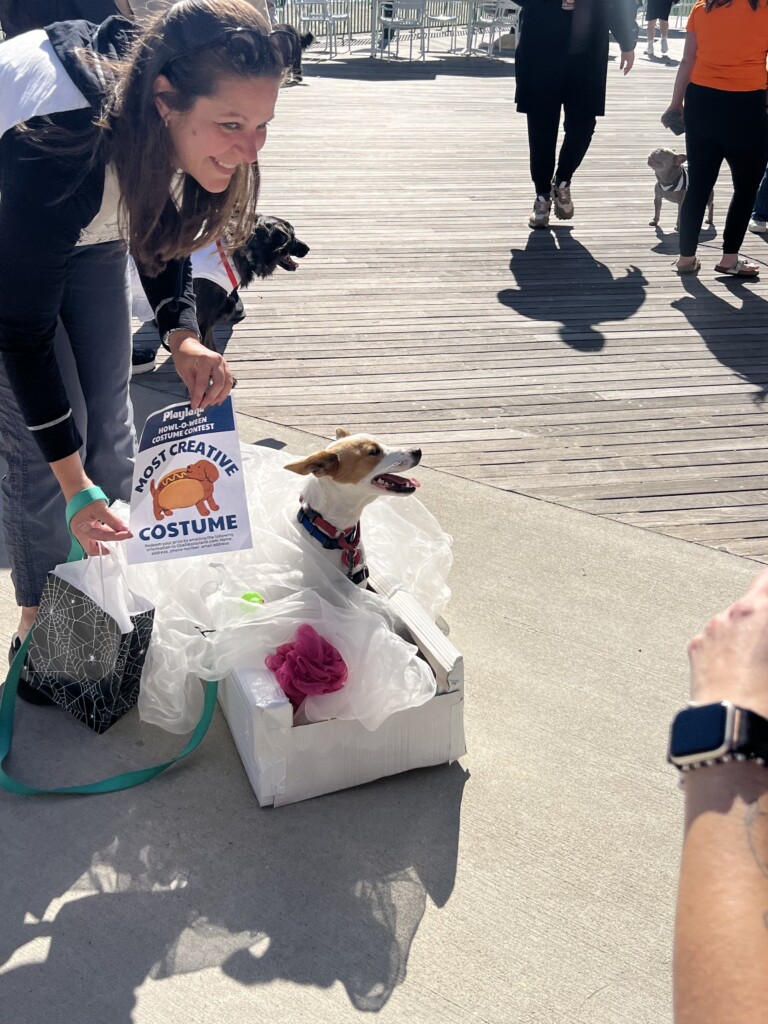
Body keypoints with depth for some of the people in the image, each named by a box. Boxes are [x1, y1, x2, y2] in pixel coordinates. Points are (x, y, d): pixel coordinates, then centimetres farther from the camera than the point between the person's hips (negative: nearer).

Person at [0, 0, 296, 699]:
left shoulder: (175, 126, -23)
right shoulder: (58, 143, -42)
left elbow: (165, 228, -2)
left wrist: (183, 337, -18)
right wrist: (72, 484, -32)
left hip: (87, 234, 6)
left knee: (109, 420, 6)